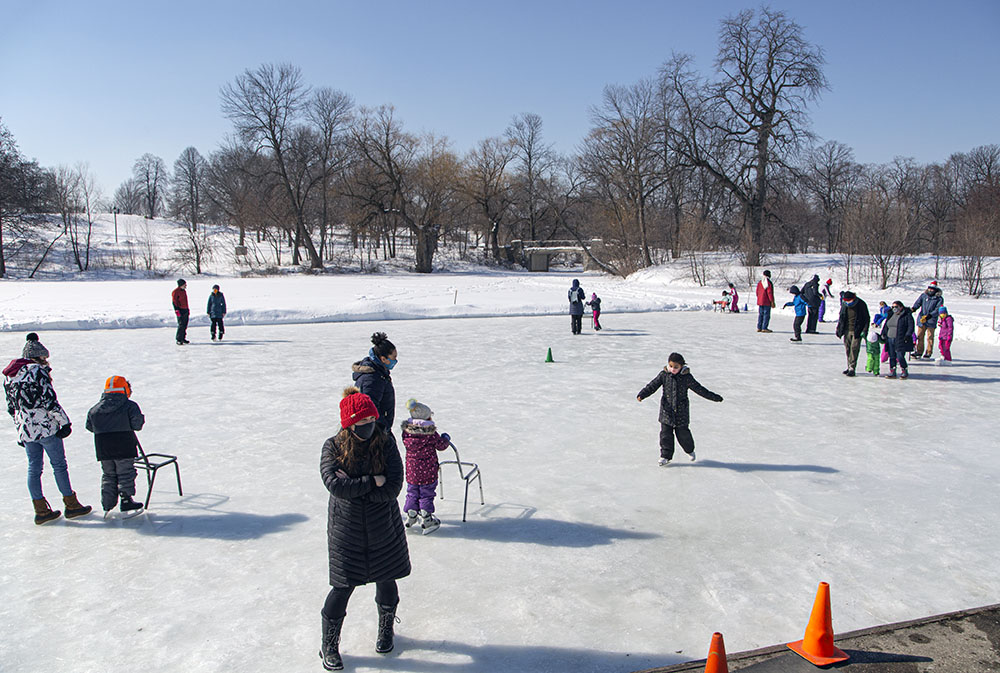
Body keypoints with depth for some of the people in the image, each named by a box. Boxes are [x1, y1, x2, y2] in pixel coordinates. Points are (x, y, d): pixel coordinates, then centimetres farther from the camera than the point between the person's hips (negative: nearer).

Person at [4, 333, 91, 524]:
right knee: (59, 464, 2)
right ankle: (71, 504, 9)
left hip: (24, 430, 7)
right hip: (45, 426, -7)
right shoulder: (37, 371, -13)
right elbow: (49, 400, -17)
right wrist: (64, 421, -12)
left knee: (34, 467, 11)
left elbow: (11, 407, 17)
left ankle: (41, 510, 16)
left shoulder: (8, 376, 12)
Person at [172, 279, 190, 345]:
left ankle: (183, 338, 19)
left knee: (185, 325, 11)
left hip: (185, 310, 8)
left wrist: (188, 309, 24)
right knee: (181, 325, -11)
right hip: (180, 311, -8)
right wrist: (177, 310, -20)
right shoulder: (175, 292, -10)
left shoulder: (184, 291, 16)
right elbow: (174, 302, -14)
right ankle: (179, 340, -7)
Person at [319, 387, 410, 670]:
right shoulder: (333, 447, -9)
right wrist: (372, 482, -21)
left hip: (384, 527, 1)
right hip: (346, 528, -1)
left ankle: (386, 629, 44)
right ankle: (329, 645, 27)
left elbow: (393, 487, -16)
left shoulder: (386, 442, -9)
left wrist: (353, 488, -19)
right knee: (343, 587, 4)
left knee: (386, 580, 15)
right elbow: (335, 484, -23)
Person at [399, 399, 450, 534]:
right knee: (426, 494, 9)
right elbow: (441, 445, -7)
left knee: (412, 493, 20)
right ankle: (426, 521, 16)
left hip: (411, 471, 4)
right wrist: (446, 438, 14)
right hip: (428, 471, -4)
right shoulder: (431, 434, -18)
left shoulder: (406, 432, -6)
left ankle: (410, 517, 30)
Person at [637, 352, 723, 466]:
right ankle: (665, 456, 13)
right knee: (665, 434, 0)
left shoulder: (687, 377, -6)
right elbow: (652, 386, -6)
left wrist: (714, 397, 1)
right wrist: (642, 394, -20)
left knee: (683, 433, 6)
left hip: (681, 412, -1)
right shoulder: (663, 375, -3)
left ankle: (689, 450, 35)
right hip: (666, 411, 1)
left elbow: (699, 389, 0)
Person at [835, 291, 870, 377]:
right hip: (847, 330, 5)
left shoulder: (861, 305, -11)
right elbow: (841, 317, 15)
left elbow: (867, 318, -5)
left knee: (854, 349, -9)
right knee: (847, 348, 7)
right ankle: (849, 366, 17)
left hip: (857, 331, -5)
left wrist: (864, 331, -11)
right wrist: (838, 329, 12)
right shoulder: (844, 304, 2)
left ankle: (852, 369, -7)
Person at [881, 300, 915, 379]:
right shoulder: (891, 315, 17)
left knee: (900, 357, -8)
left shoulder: (907, 315, -2)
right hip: (890, 340, 6)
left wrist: (908, 335, -19)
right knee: (892, 356, 6)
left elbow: (910, 327, -8)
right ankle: (892, 372, 13)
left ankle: (904, 372, 9)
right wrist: (883, 333, 10)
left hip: (901, 340, -6)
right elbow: (886, 325, 22)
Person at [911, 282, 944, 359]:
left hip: (931, 321, -3)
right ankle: (919, 352, 13)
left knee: (930, 337, 1)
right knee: (919, 336, 5)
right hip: (921, 319, 3)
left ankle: (928, 353, 9)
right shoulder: (923, 295, 9)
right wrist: (913, 308, -23)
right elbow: (918, 302, -2)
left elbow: (937, 310, -9)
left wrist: (929, 316, -22)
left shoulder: (939, 299, -2)